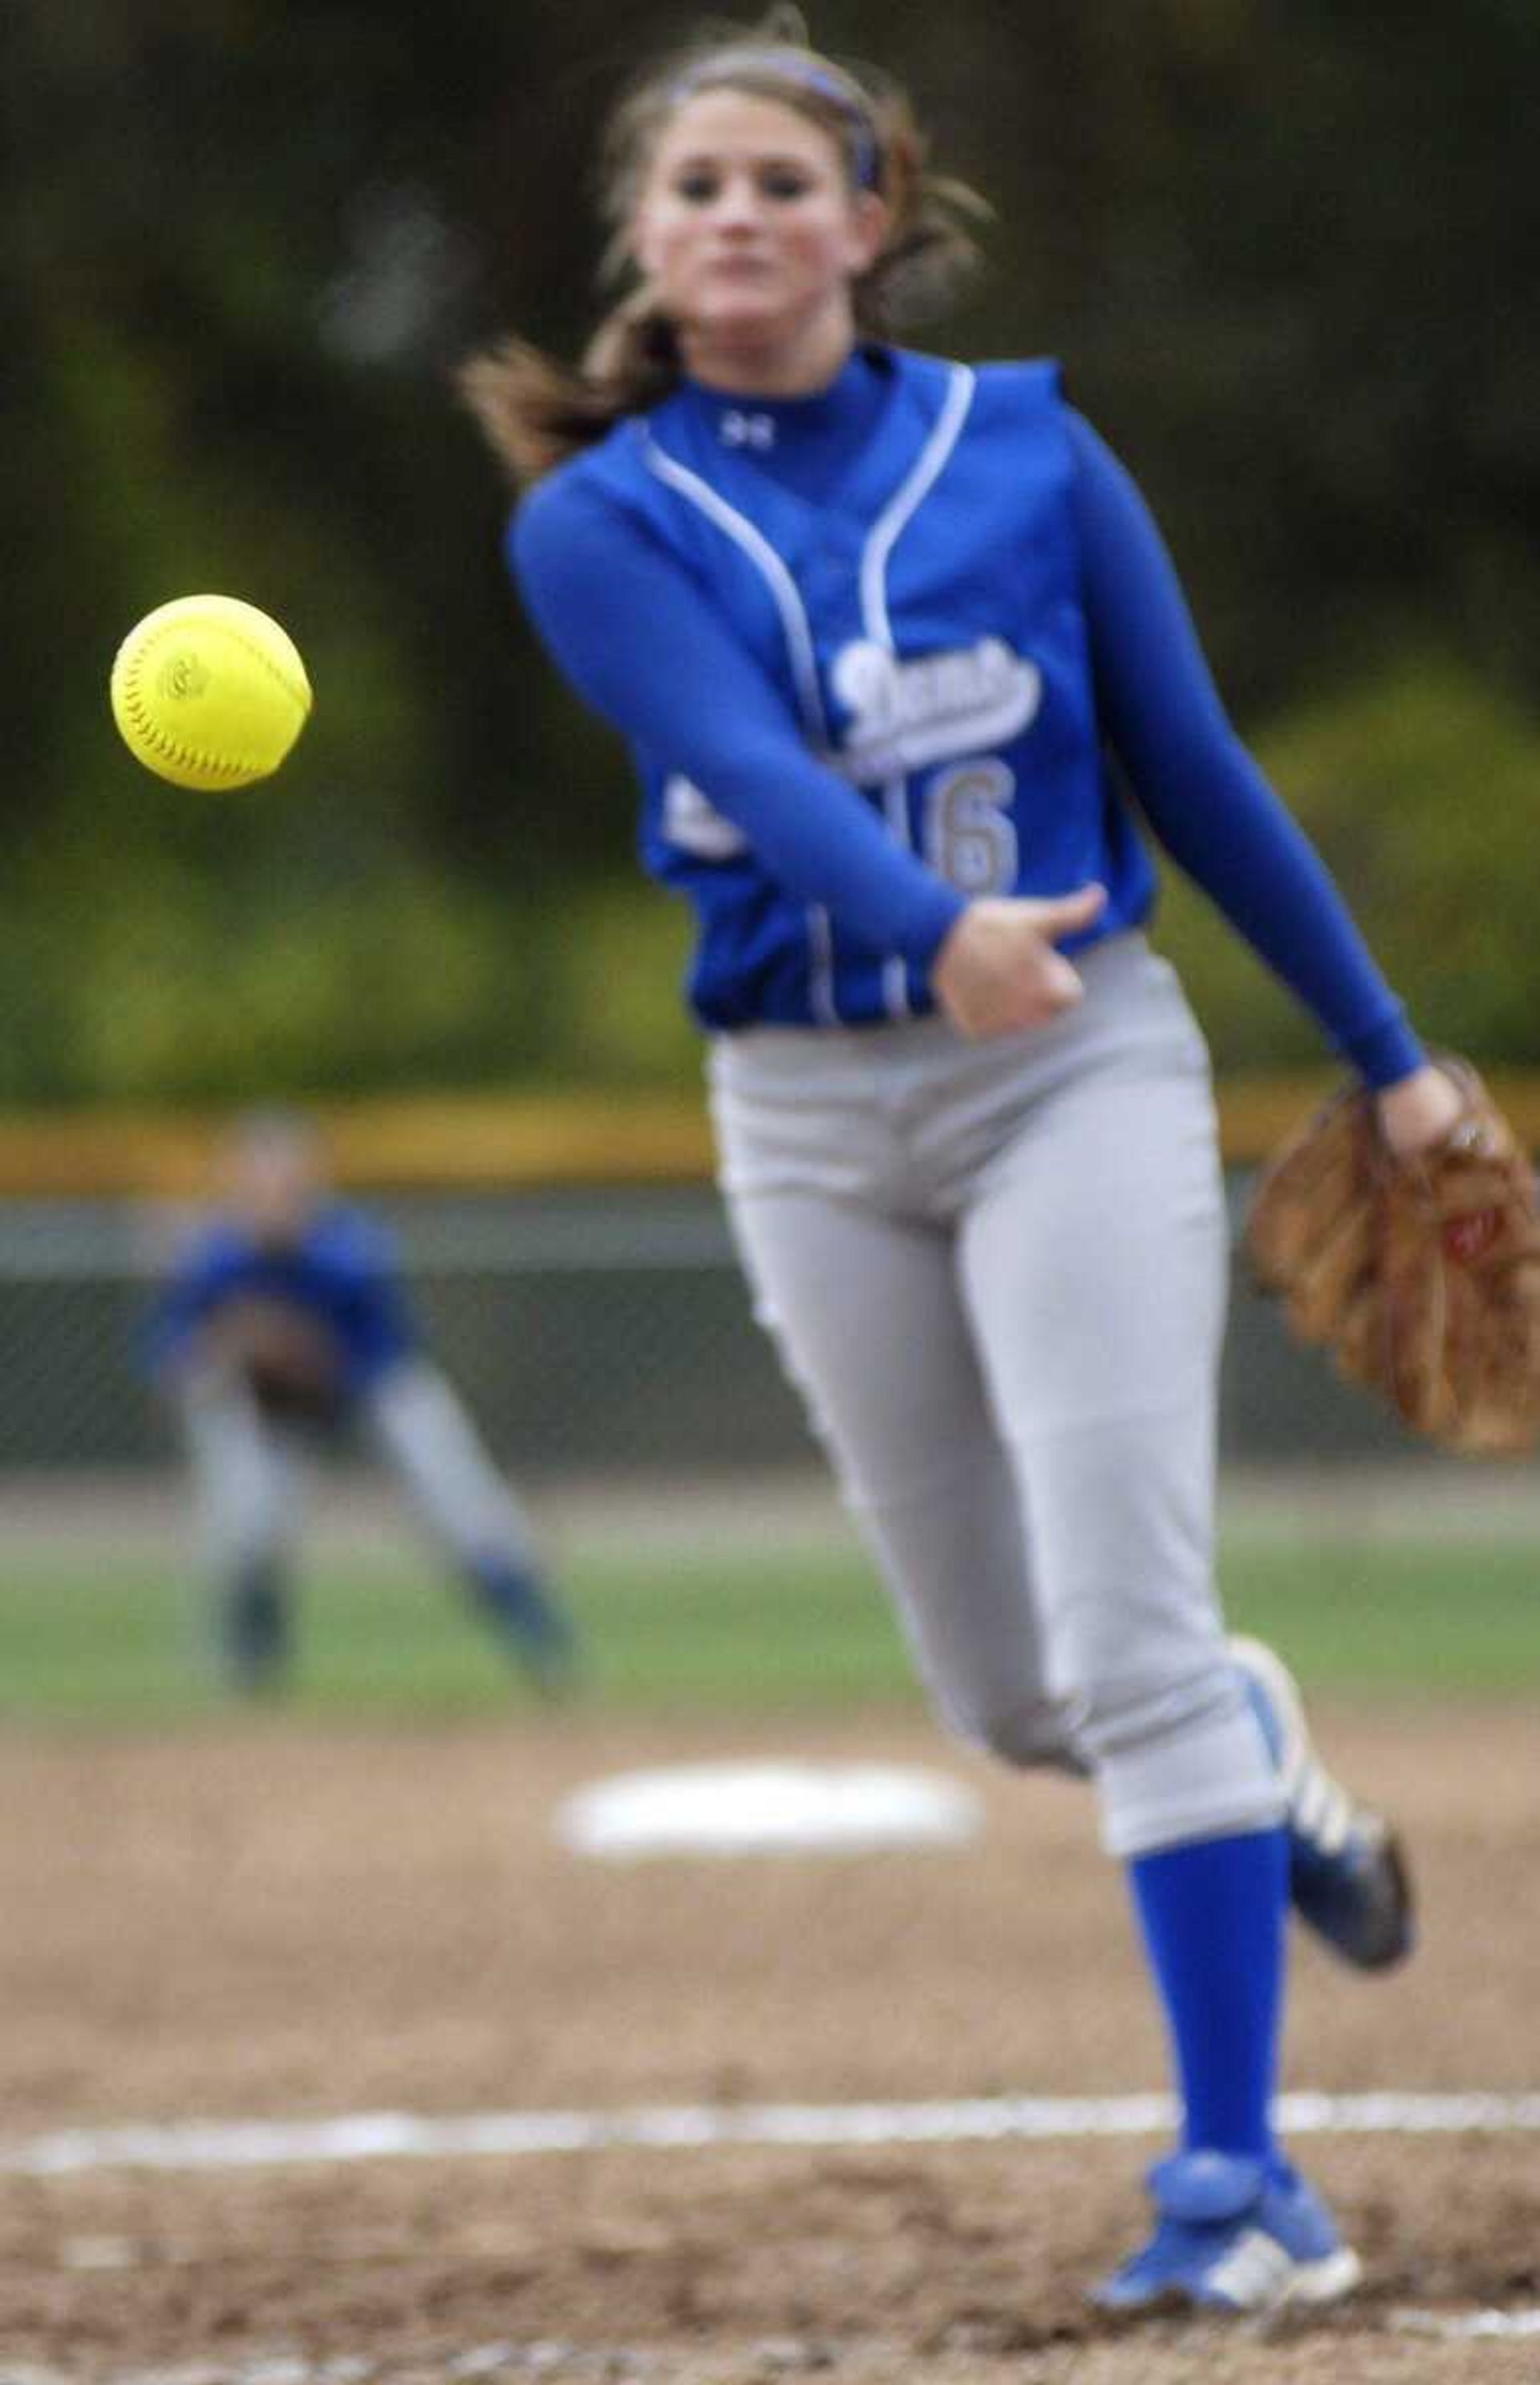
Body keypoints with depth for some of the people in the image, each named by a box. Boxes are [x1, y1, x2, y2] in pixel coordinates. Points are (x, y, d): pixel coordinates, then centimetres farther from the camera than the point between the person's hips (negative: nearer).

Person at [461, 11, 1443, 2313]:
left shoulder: (1027, 452, -1)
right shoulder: (597, 526, -3)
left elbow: (1195, 770, 5)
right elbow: (750, 767, -22)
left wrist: (1388, 1054, 6)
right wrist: (939, 929, -41)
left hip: (1081, 1069, -2)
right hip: (811, 1120, 2)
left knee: (1130, 1641, -13)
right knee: (1009, 1696, 9)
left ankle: (1240, 2168, -11)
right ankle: (1271, 1780, 42)